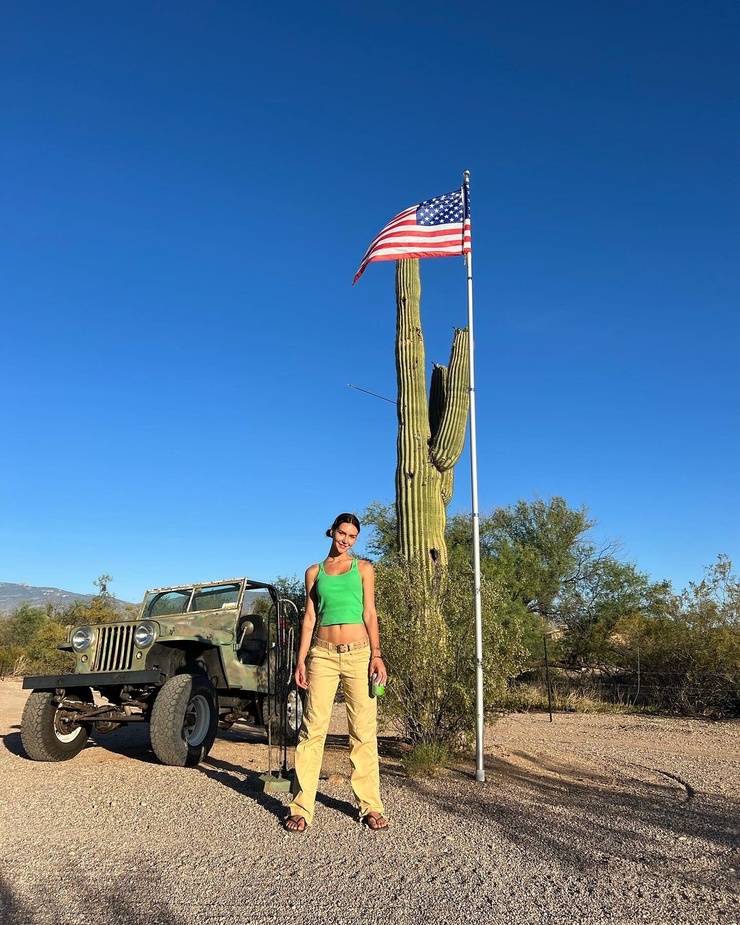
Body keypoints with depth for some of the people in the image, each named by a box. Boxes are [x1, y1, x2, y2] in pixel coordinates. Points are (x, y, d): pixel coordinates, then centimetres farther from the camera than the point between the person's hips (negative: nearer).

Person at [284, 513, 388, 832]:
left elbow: (370, 614, 4)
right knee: (312, 729, -2)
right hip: (323, 653, 1)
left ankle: (370, 805, 12)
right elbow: (309, 618, 10)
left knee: (364, 730, 2)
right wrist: (301, 659, 3)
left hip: (358, 653, -1)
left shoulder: (363, 568, 9)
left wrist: (376, 655, -6)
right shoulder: (314, 572, 12)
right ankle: (301, 808, 6)